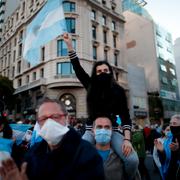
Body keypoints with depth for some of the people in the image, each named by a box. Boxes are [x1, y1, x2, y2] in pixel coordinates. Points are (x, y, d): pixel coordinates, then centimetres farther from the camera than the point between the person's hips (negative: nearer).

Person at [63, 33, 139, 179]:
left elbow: (125, 116, -4)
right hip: (92, 131, 1)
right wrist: (69, 44, -3)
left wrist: (127, 139, -16)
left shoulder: (118, 90, -3)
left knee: (133, 159, -20)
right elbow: (77, 67, 1)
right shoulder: (91, 86, 1)